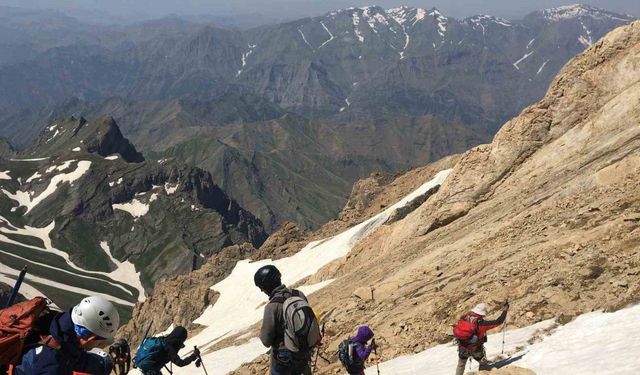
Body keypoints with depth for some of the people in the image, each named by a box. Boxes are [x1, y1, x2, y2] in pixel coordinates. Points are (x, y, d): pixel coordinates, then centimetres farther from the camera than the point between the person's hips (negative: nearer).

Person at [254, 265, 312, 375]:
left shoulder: (272, 307, -26)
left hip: (284, 357, -5)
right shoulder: (299, 295, -8)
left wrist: (262, 333, 2)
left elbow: (266, 341, -19)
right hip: (304, 352, 6)